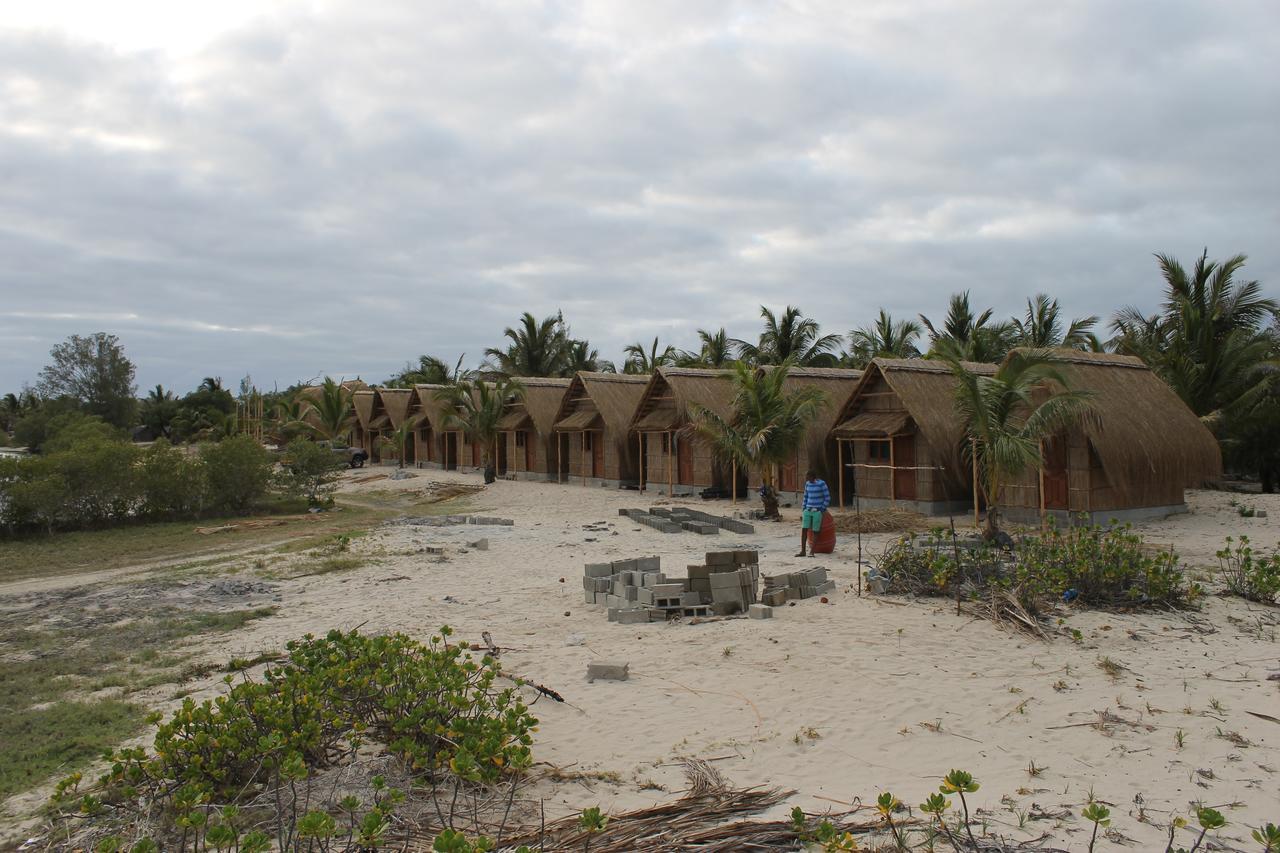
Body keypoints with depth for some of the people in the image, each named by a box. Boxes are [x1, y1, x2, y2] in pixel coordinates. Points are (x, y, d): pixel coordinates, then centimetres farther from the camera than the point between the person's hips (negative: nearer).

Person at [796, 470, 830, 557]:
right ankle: (802, 551, 0)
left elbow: (827, 498, -7)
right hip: (808, 510, 5)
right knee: (803, 529, -4)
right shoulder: (807, 484, 7)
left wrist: (821, 510, -10)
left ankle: (811, 552, 1)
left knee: (815, 531, -4)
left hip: (818, 511, -5)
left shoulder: (822, 483, -9)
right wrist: (803, 510, 12)